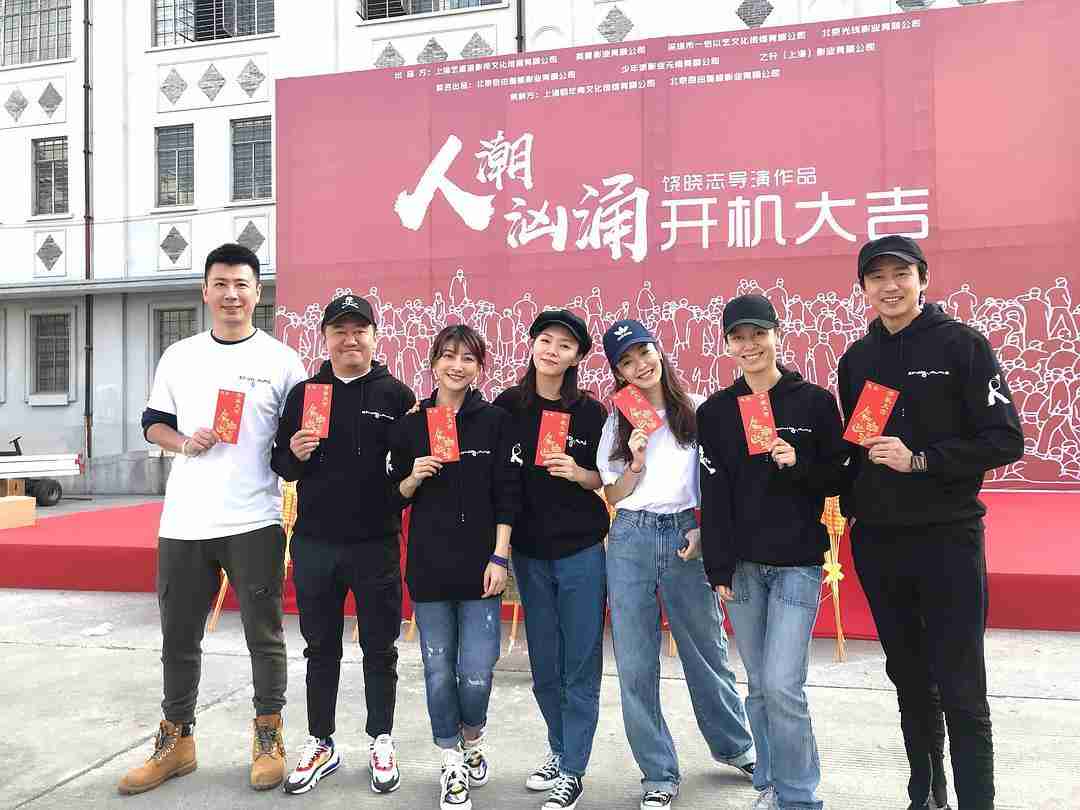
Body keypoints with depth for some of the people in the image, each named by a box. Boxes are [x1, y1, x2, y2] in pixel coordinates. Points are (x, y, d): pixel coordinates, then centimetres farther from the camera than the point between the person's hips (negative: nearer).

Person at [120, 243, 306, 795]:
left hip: (254, 522, -3)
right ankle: (175, 742, 29)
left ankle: (268, 739, 22)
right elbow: (153, 423, 14)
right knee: (178, 637, 13)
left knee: (264, 636, 5)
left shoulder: (281, 359, 1)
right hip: (183, 522, 3)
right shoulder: (179, 356, 9)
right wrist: (184, 442, -7)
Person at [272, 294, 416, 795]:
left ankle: (381, 742, 27)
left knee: (379, 648, 10)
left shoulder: (396, 395, -1)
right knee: (321, 648, 14)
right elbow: (280, 466, 9)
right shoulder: (303, 393, 6)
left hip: (376, 546, -2)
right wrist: (295, 454, -11)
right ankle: (321, 744, 30)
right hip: (314, 545, 2)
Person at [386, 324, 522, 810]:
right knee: (438, 672, 7)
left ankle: (473, 743, 29)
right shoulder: (410, 426, 4)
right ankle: (452, 765, 27)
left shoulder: (496, 421, 0)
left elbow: (507, 496, -2)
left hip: (480, 564, -1)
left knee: (476, 674, -2)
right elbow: (395, 496, 11)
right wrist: (414, 478, -10)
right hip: (429, 565, 2)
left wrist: (499, 558, -7)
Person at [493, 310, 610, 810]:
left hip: (583, 551, -2)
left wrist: (578, 474, -17)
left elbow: (608, 481, 2)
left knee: (580, 664, 3)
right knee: (544, 663, 12)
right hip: (530, 553, 2)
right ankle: (559, 748, 33)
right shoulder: (507, 406, -1)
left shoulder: (591, 413, -5)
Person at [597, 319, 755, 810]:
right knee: (635, 662, 5)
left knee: (706, 651, 12)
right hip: (631, 539, 2)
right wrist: (636, 463, -9)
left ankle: (734, 745, 38)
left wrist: (704, 531, -6)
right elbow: (613, 497, 8)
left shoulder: (697, 411, 1)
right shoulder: (617, 423, 7)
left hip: (685, 535, -1)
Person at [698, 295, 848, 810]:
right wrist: (718, 570, -2)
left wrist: (798, 463, -16)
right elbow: (713, 498, 2)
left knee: (782, 685, -8)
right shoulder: (714, 412, 4)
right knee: (759, 686, 10)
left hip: (797, 563, -2)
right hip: (741, 565, 2)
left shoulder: (815, 402, 0)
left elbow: (839, 479, 4)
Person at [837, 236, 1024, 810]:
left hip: (947, 537, -4)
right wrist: (848, 506, 5)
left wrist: (920, 460, -19)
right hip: (876, 542, 5)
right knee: (909, 678, 16)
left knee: (960, 690, -2)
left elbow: (1004, 440, -10)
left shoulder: (960, 344, -5)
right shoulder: (857, 358, 9)